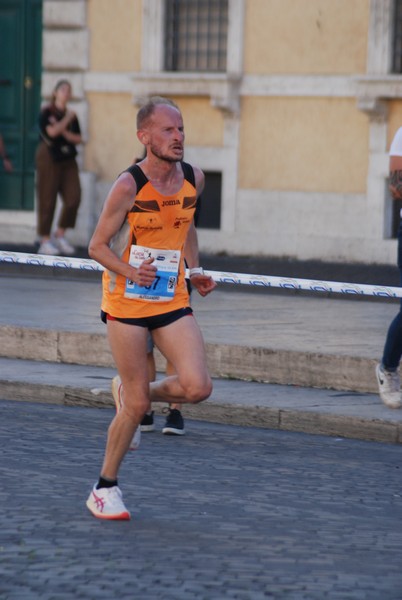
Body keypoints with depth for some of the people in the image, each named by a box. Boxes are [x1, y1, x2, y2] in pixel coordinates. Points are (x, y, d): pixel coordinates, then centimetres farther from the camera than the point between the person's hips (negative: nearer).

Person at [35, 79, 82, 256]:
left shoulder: (71, 115, 13)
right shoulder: (46, 112, -3)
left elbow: (78, 138, 8)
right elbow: (52, 132, -18)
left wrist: (64, 132, -9)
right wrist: (67, 119, -5)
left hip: (68, 160, 5)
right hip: (49, 158, -5)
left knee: (73, 198, -4)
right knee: (47, 200, -4)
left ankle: (60, 235, 12)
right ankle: (45, 241, 3)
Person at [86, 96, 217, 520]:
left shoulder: (194, 179, 1)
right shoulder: (128, 186, -15)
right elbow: (97, 246, -9)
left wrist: (193, 270, 13)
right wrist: (131, 272, -25)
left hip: (173, 302, 5)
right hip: (126, 303, -5)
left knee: (197, 387, -12)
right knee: (137, 405, -3)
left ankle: (131, 394, 19)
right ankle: (105, 488, 17)